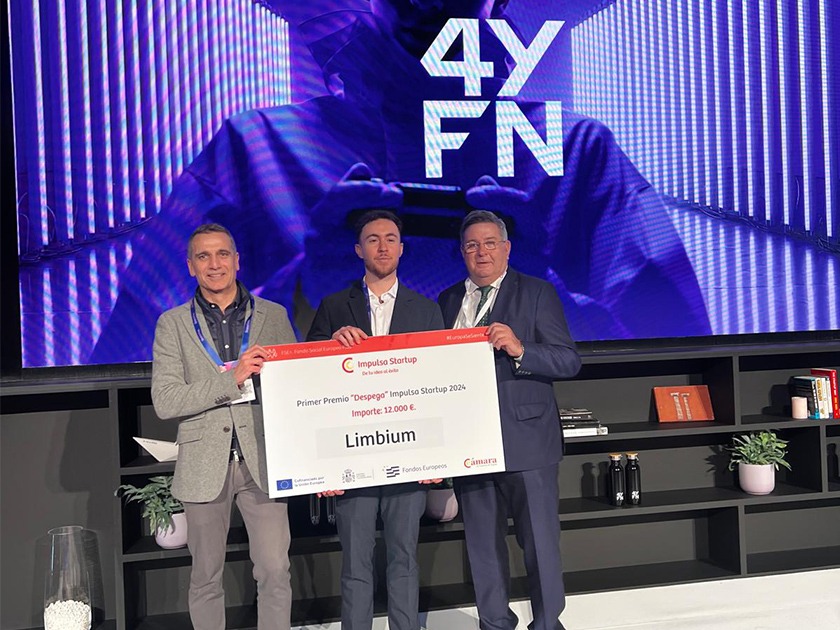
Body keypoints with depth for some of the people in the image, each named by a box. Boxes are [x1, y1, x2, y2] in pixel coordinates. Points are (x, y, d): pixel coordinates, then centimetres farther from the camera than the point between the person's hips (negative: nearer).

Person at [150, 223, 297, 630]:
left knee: (275, 572, -2)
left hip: (263, 460, 0)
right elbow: (164, 402, -6)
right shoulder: (173, 324, 4)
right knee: (205, 576, 10)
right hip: (205, 463, 0)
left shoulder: (273, 316, 7)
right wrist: (232, 379, -16)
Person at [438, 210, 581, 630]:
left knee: (539, 542, 3)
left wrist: (519, 349, -23)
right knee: (482, 546, 13)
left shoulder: (537, 293, 0)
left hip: (525, 441, -4)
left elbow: (569, 362, -7)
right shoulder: (448, 301, 13)